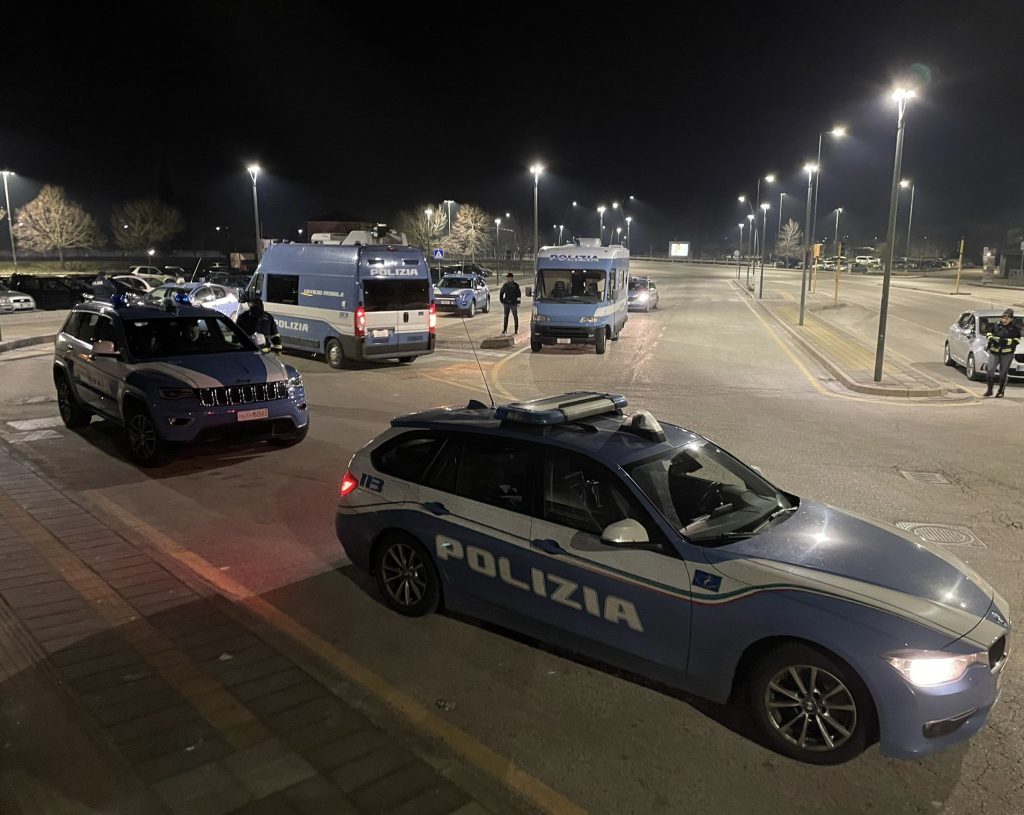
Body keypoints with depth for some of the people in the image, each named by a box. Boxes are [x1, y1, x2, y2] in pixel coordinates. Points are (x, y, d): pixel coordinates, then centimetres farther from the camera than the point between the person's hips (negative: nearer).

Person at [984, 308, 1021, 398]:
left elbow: (1017, 340, -7)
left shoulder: (1015, 328, -2)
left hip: (1007, 353, -2)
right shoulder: (997, 325, 4)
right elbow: (989, 332, 17)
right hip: (994, 352, 2)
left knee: (1003, 373, 4)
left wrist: (1006, 341, -20)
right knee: (990, 370, -4)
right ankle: (989, 390, 9)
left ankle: (1001, 391, 14)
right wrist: (990, 338, -5)